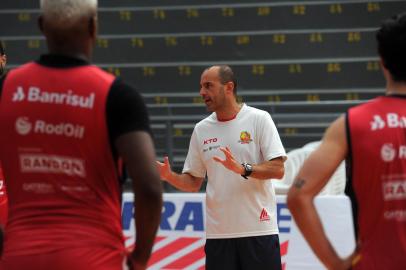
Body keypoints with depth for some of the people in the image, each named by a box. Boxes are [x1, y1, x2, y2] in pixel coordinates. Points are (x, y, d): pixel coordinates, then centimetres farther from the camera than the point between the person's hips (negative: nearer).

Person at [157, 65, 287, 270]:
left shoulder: (259, 119, -2)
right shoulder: (201, 129, 11)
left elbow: (278, 169, -10)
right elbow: (193, 182, 14)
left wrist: (242, 169, -24)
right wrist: (169, 176, -6)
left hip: (259, 229, -4)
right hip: (217, 233, 4)